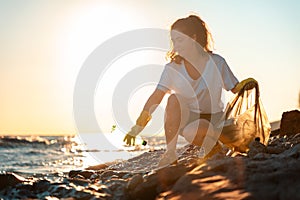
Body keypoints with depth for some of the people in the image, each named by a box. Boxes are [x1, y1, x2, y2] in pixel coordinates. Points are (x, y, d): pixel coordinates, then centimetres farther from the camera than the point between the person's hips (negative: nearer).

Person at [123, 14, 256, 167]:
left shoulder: (216, 62, -8)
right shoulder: (172, 68, -6)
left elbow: (235, 88, -3)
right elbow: (155, 98, -13)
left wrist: (247, 84, -27)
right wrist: (137, 128, -22)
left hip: (212, 118, -3)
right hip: (185, 118, 3)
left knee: (192, 132, -37)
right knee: (174, 98, -30)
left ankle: (213, 143, 0)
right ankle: (170, 153, -23)